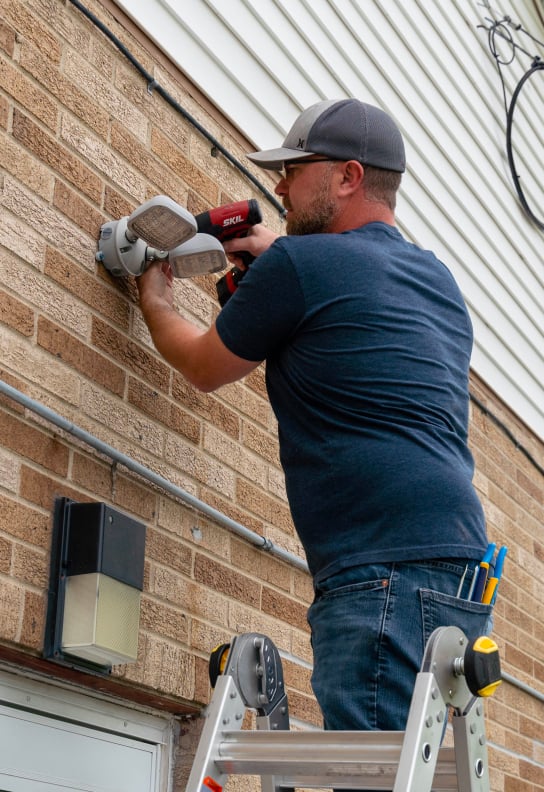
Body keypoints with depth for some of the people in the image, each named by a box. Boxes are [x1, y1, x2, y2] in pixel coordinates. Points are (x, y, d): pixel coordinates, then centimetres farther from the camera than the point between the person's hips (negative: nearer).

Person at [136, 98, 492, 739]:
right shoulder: (437, 278, 22)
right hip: (458, 571, 9)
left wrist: (155, 302, 34)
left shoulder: (299, 264, -2)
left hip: (387, 570, -9)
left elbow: (204, 369, 15)